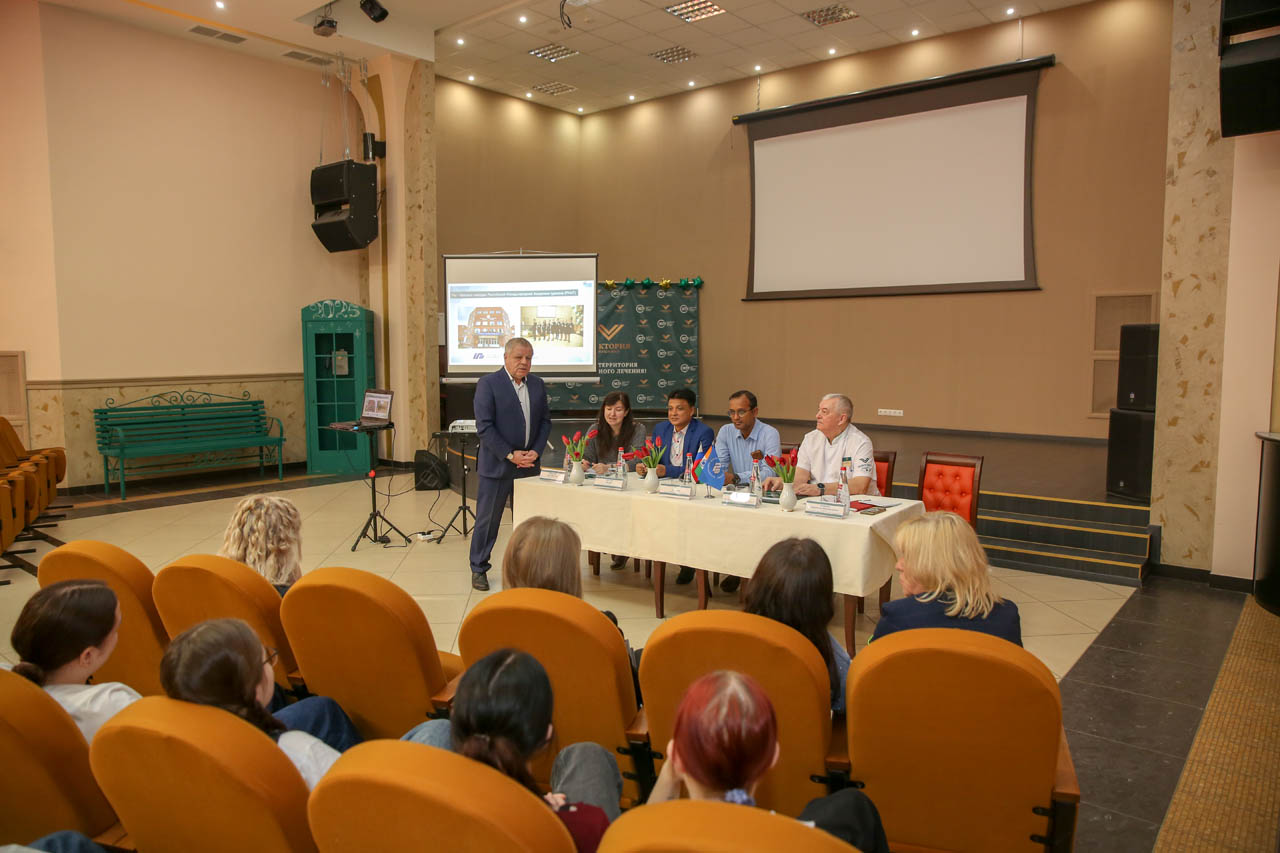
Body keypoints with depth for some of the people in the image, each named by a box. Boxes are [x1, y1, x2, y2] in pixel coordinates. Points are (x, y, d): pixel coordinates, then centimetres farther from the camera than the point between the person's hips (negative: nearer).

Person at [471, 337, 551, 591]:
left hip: (529, 463, 5)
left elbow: (545, 420, 11)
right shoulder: (488, 384, -9)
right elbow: (484, 426, -14)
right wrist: (510, 455, -17)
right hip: (496, 464, -5)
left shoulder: (537, 385, 8)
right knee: (487, 519, 3)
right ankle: (479, 569, 17)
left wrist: (536, 451, -4)